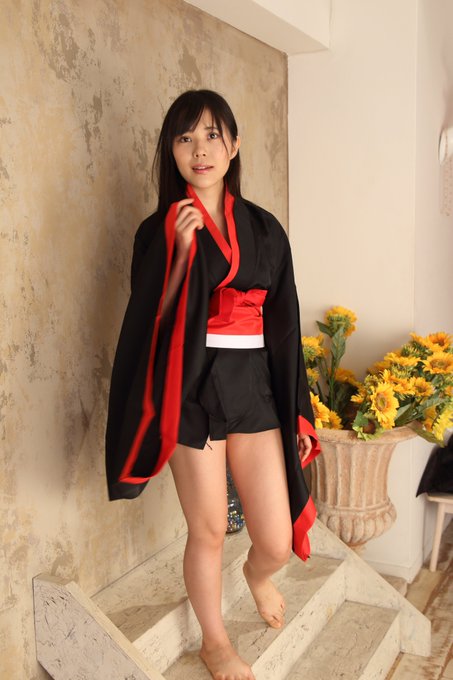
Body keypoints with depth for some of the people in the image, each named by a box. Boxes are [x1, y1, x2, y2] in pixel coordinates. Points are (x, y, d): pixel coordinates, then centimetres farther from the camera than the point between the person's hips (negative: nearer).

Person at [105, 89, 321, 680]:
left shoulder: (263, 228, 8)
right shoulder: (161, 229, 1)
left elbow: (283, 323, 9)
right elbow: (153, 320, -6)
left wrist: (298, 410, 9)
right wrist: (183, 251, -17)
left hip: (255, 386, 3)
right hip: (192, 388, -2)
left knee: (277, 542, 3)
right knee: (209, 531, 8)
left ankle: (258, 577, 42)